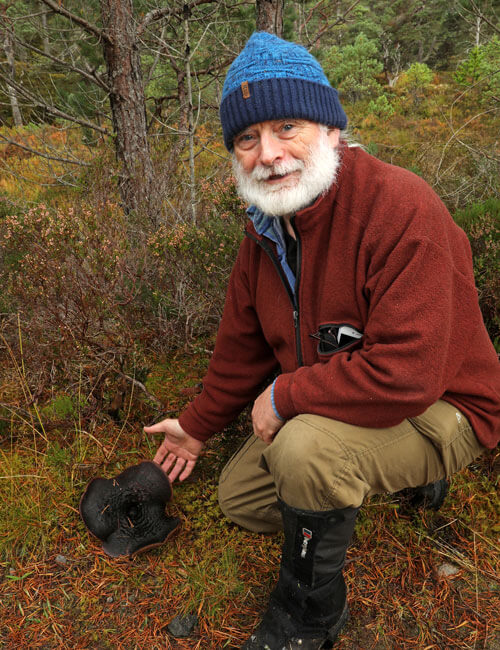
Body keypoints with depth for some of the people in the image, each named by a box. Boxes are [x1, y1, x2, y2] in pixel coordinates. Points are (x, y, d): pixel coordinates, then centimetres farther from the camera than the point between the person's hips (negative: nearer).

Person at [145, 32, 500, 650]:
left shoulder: (400, 209, -28)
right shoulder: (265, 228, -2)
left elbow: (406, 374, -36)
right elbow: (243, 342, 10)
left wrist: (282, 397, -22)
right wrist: (198, 425, 19)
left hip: (438, 411, -7)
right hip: (322, 408, 8)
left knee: (305, 447, -34)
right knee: (239, 495, 10)